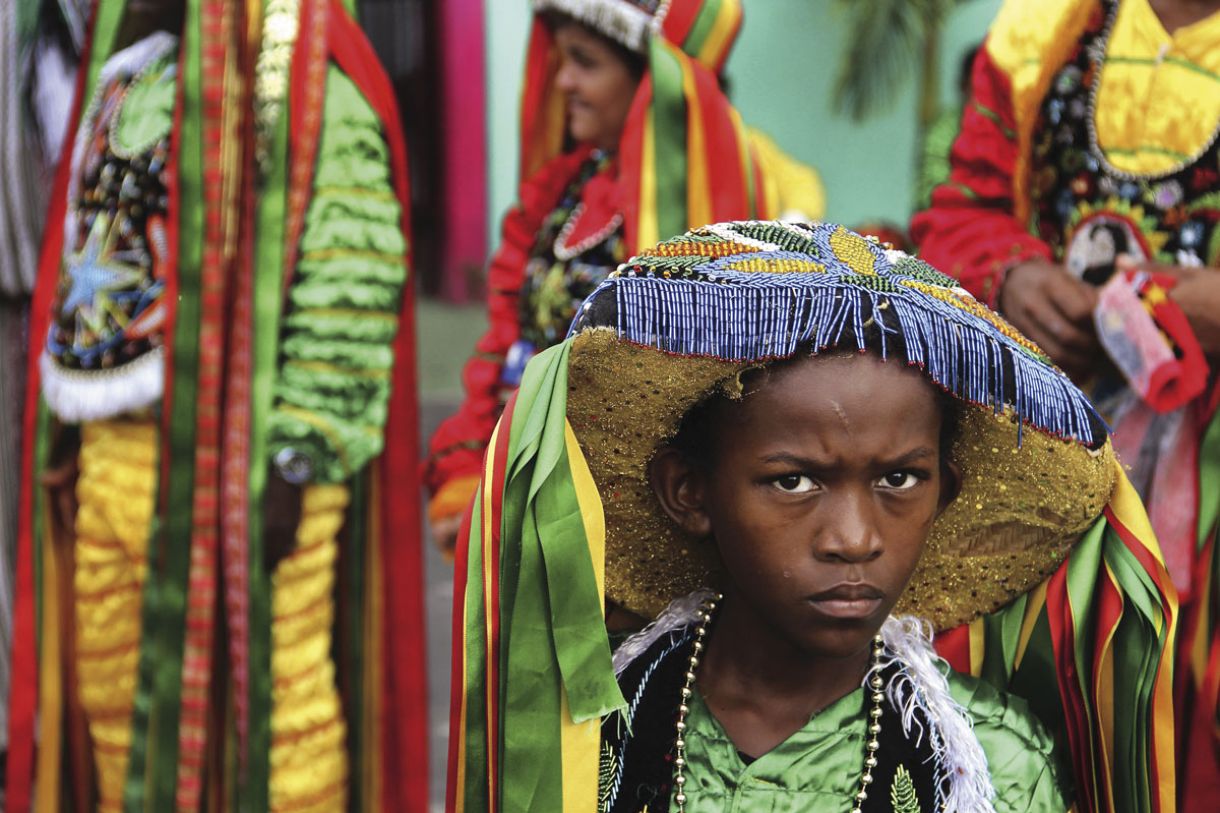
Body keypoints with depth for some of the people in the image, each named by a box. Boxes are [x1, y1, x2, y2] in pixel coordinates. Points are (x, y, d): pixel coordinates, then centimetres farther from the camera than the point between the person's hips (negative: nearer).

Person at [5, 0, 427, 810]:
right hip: (112, 454, 8)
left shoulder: (306, 80, -11)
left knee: (272, 696, -2)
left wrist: (294, 465, -19)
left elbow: (350, 287, -17)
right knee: (112, 697, 16)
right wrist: (66, 434, 17)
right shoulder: (129, 72, 17)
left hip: (235, 458, -8)